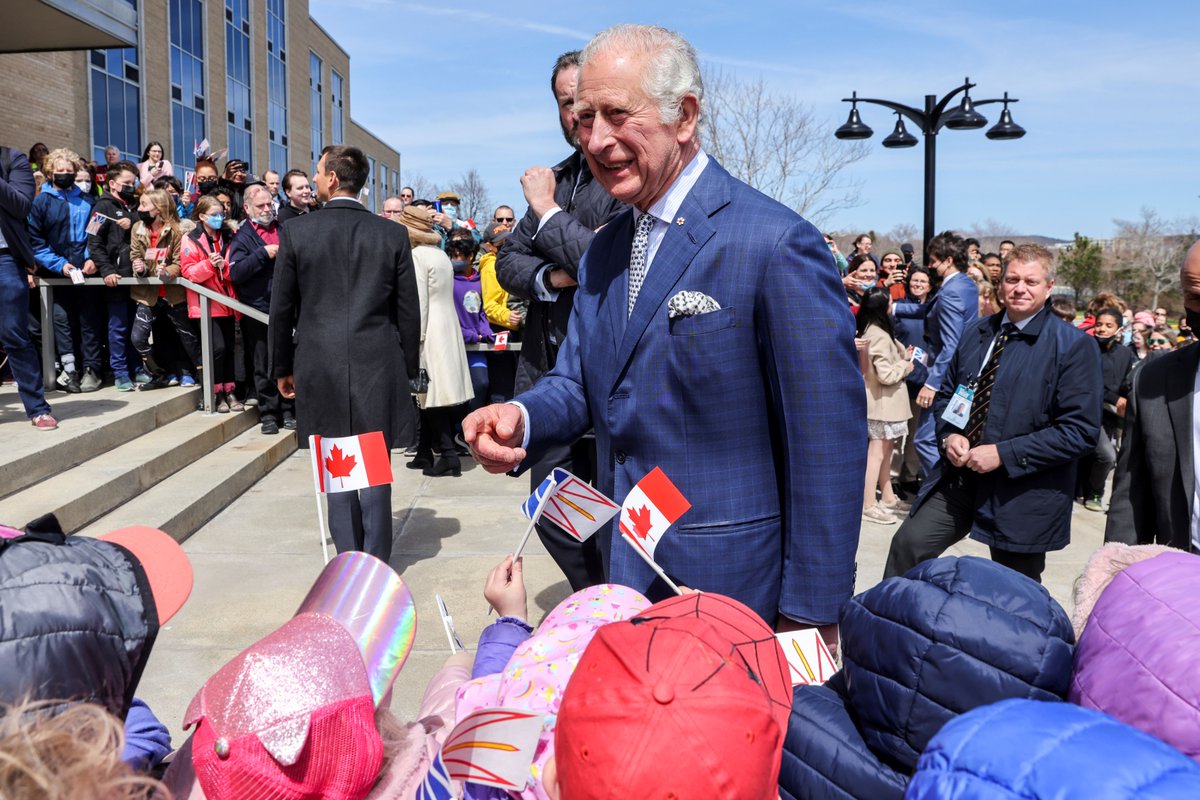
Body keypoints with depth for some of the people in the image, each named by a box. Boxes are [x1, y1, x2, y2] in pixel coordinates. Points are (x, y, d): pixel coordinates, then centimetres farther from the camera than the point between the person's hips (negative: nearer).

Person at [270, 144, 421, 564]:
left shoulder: (296, 231, -2)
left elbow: (282, 308, 2)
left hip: (319, 368, 0)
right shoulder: (392, 234, -1)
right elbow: (408, 310, 2)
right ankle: (376, 563, 12)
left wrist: (282, 367, 13)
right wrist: (408, 367, 12)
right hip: (379, 367, 0)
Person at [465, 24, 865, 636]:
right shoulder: (604, 249, 7)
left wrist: (810, 616, -15)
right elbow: (579, 384, 11)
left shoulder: (776, 242, -17)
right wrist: (521, 419, -13)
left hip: (731, 588, -7)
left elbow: (828, 442, -17)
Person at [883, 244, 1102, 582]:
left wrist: (1004, 454, -21)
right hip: (960, 477, 4)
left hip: (1023, 494, -4)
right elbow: (946, 394, 18)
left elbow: (1081, 431, -16)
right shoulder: (977, 332, 8)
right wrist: (948, 436, -4)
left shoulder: (1074, 346, -10)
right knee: (909, 543, -7)